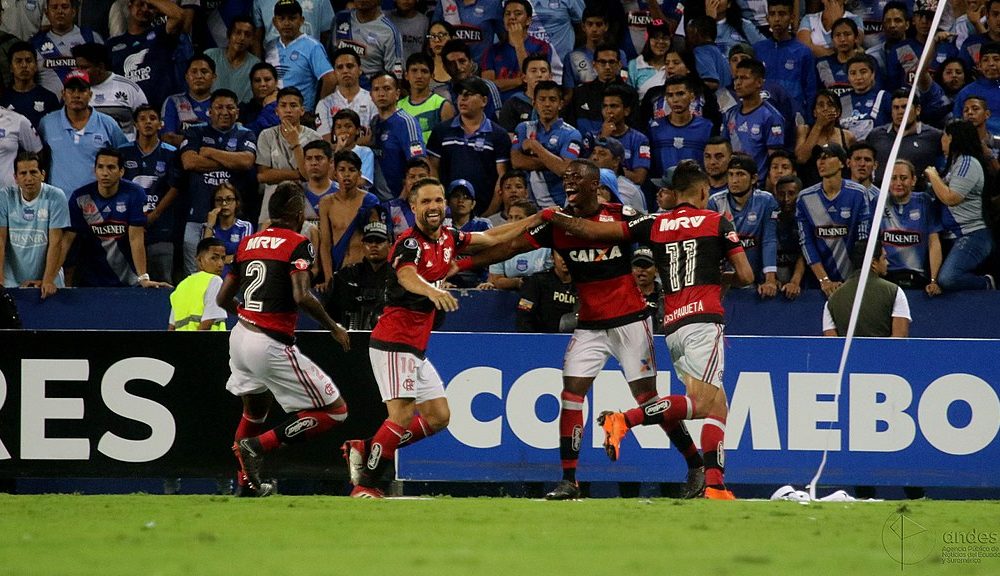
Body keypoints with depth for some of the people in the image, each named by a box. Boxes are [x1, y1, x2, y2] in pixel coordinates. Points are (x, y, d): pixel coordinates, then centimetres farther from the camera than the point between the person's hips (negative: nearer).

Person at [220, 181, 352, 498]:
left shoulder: (249, 242, 12)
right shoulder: (297, 243, -8)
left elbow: (223, 299, 16)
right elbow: (302, 296, -20)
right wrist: (334, 327, -6)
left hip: (240, 337, 8)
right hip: (272, 344, -8)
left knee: (255, 408, 33)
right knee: (335, 411, -1)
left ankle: (246, 483, 34)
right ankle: (258, 445, -8)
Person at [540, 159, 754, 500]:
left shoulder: (653, 224, 15)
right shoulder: (716, 222, 7)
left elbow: (593, 231, 11)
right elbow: (745, 276, 9)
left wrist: (551, 216, 26)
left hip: (672, 325, 5)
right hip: (703, 318, -5)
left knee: (717, 408, 7)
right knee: (701, 402, -17)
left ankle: (715, 485, -4)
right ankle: (624, 420, -30)